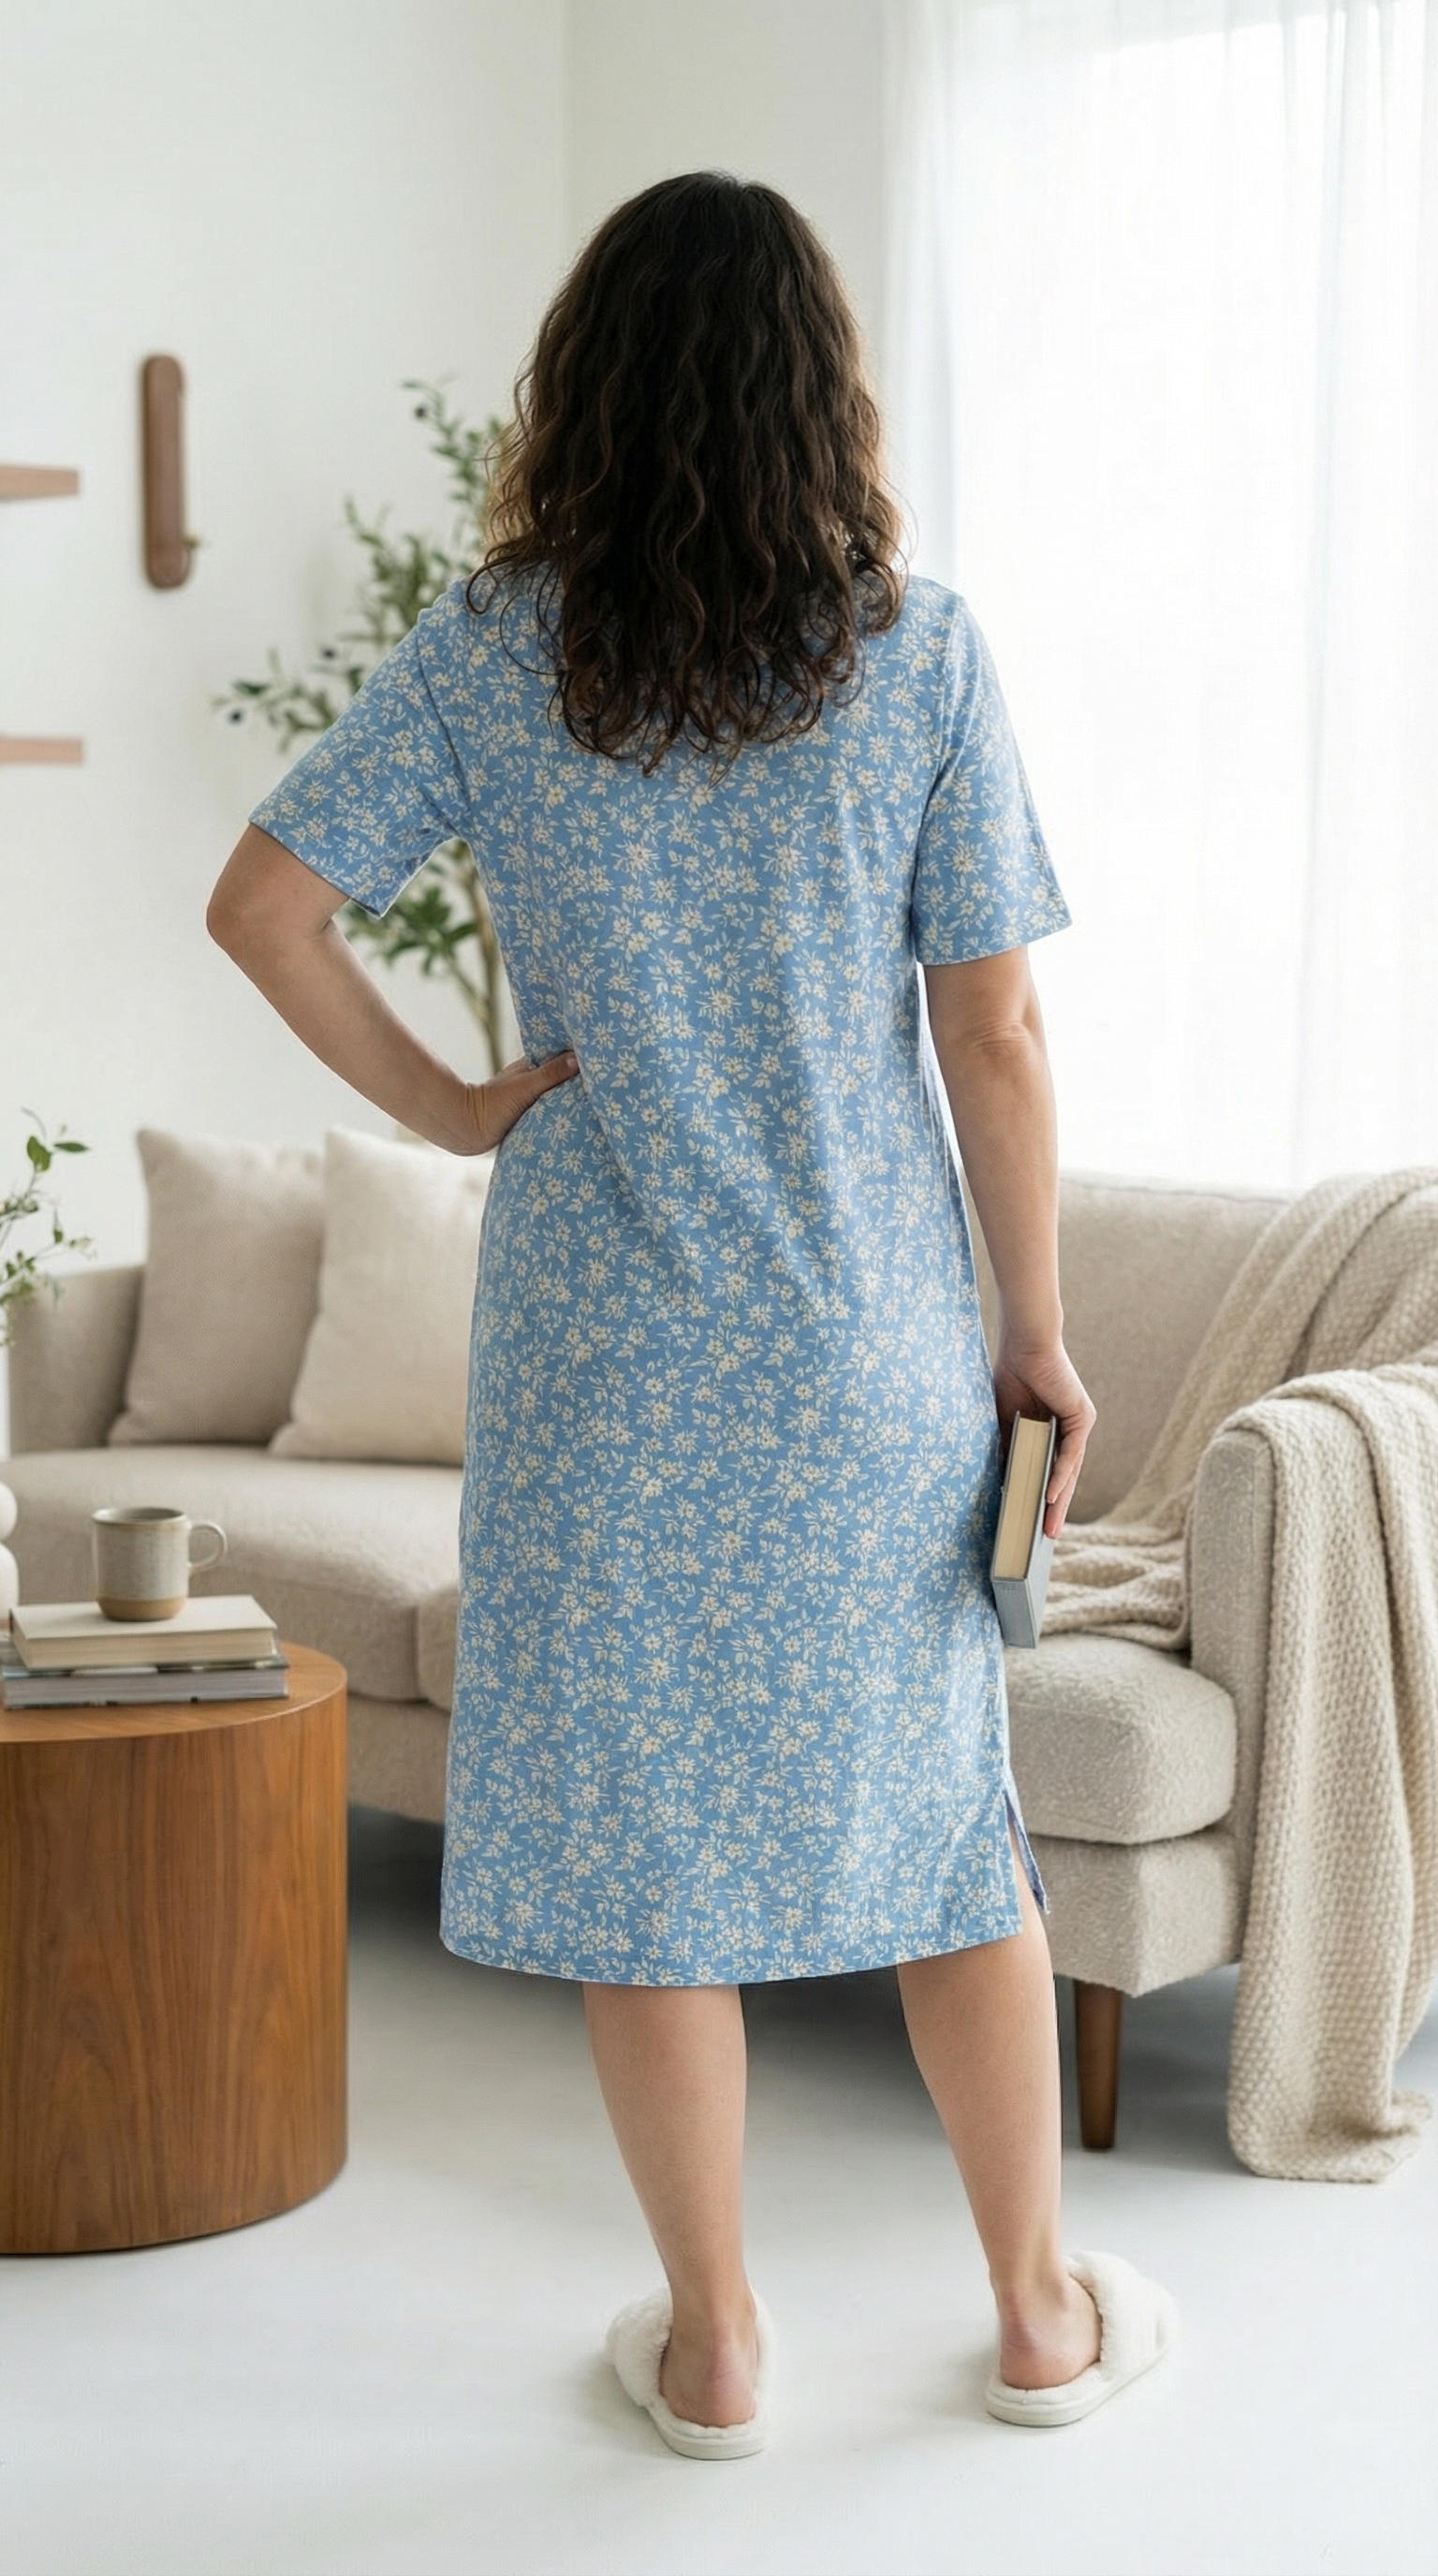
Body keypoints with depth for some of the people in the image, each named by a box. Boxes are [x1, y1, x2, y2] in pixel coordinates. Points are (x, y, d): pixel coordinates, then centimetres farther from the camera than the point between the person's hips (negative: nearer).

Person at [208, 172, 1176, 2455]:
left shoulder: (488, 652, -4)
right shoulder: (921, 655, -6)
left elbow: (262, 908, -9)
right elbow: (991, 1032, -6)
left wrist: (445, 1107, 2)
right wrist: (1037, 1329, 3)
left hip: (602, 1345, 0)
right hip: (874, 1345, 1)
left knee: (635, 1818, 11)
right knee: (940, 1807, 15)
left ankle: (714, 2342, 23)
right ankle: (1042, 2309, 28)